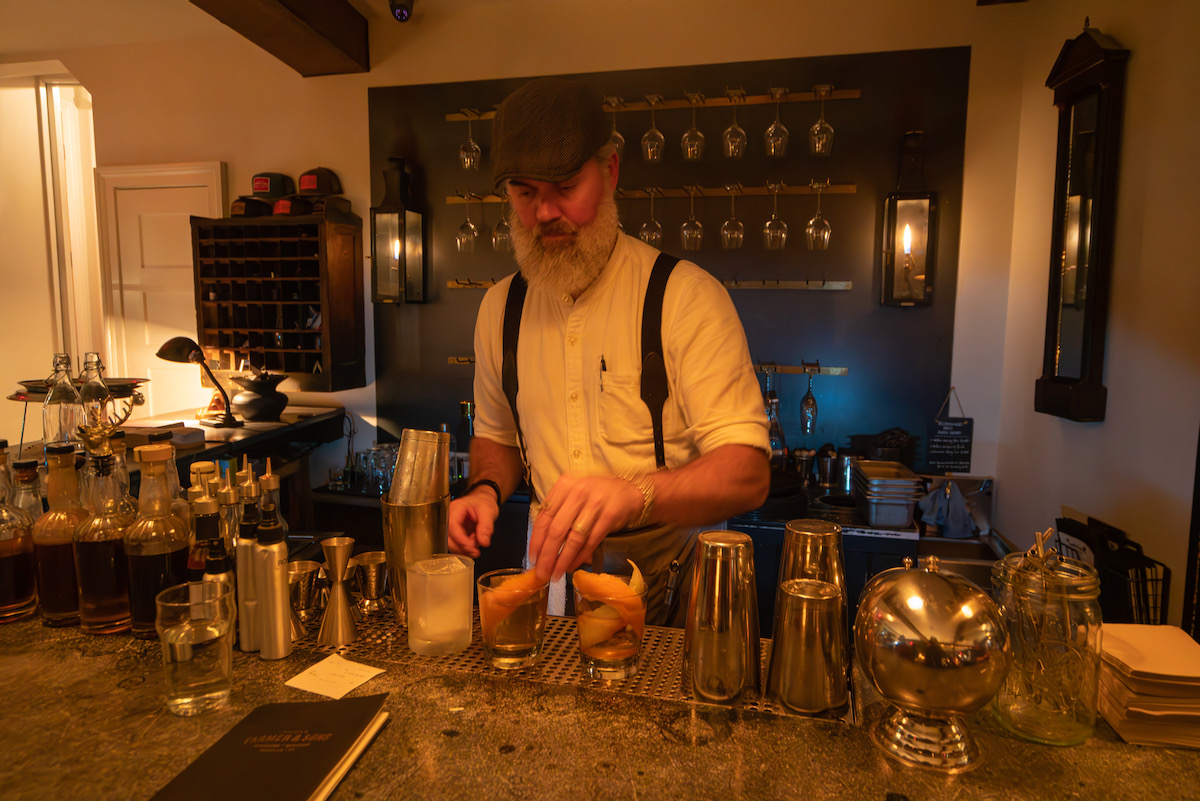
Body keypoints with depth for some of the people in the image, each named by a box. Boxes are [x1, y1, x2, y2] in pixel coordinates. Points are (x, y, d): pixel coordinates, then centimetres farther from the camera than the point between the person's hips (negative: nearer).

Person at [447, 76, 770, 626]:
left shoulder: (685, 295, -12)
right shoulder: (500, 307, 4)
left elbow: (747, 473, -19)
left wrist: (634, 494, -36)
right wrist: (486, 490, -3)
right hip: (550, 578, 4)